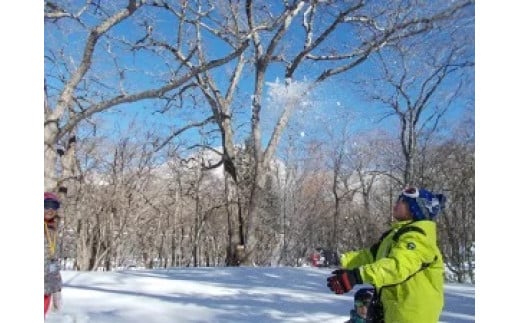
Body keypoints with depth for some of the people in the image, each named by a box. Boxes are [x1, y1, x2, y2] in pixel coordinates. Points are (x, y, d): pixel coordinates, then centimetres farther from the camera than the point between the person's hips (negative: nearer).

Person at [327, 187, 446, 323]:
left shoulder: (418, 236, -19)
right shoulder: (398, 233, 14)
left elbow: (398, 266, -36)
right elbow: (371, 255, 18)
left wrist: (358, 276, -47)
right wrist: (342, 260, 10)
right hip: (394, 309, 10)